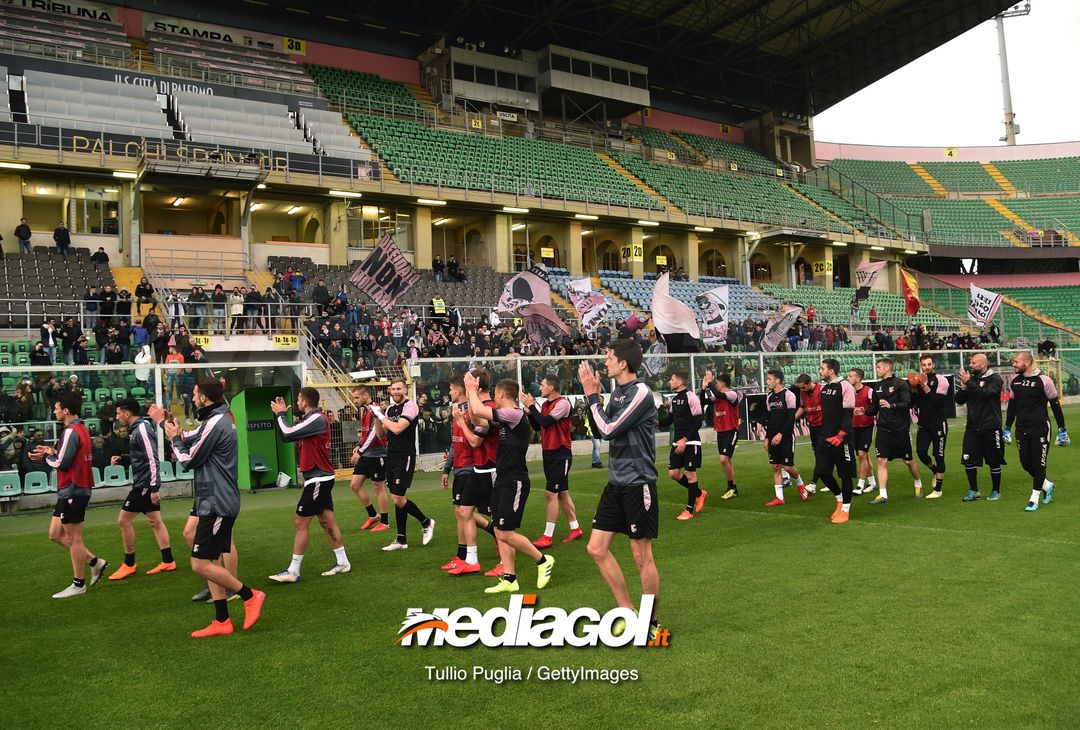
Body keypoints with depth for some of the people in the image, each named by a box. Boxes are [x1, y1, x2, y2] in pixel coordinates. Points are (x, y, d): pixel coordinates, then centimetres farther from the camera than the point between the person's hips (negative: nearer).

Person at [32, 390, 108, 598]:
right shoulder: (81, 429, 13)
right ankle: (95, 562, 19)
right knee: (55, 534, 15)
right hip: (71, 490, 10)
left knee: (73, 538, 0)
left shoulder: (71, 432, -18)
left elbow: (61, 463, -20)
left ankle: (78, 584, 10)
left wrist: (47, 456, -2)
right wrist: (50, 453, 5)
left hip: (73, 491, -10)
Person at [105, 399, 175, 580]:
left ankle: (129, 564, 8)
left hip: (144, 483, -10)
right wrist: (121, 459, 5)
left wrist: (154, 488, -23)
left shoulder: (142, 430, -17)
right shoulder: (137, 429, 13)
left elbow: (152, 459, -21)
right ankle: (168, 562, 13)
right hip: (145, 483, 10)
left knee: (124, 520, -2)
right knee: (154, 522, 10)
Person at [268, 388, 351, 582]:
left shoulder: (317, 419, -16)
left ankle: (293, 572, 0)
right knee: (327, 521, 11)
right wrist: (281, 414, 7)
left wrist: (280, 414, -3)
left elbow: (288, 433, -19)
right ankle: (342, 562, 16)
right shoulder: (309, 419, 13)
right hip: (320, 478, 9)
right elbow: (286, 437, 13)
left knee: (300, 523, -5)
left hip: (318, 479, -9)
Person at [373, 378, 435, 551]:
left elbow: (397, 429, -22)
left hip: (405, 457, -8)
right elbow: (382, 435, 13)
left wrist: (381, 415, -11)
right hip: (391, 457, 8)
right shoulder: (390, 409, 12)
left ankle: (426, 522, 11)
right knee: (396, 499, 9)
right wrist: (377, 418, -1)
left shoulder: (410, 405, -11)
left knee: (398, 499, -10)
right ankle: (401, 540, 16)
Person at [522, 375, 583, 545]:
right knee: (562, 493, 13)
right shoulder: (545, 404, 10)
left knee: (551, 493, -8)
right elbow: (537, 426, 12)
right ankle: (575, 529, 24)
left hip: (560, 455, -9)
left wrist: (531, 406, -15)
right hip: (548, 453, 9)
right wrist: (529, 410, -1)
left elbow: (545, 422, -23)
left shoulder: (563, 403, -16)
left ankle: (547, 536, -3)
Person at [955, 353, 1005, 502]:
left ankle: (996, 491, 21)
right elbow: (959, 401, 7)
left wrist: (969, 383, -24)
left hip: (990, 427, -5)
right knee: (968, 461, 3)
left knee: (994, 461, 7)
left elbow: (985, 394, -25)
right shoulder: (971, 378, 9)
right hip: (972, 427, 5)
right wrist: (963, 387, -9)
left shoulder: (995, 379, -7)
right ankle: (973, 491, 16)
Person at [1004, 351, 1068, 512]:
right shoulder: (1014, 382, 6)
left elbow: (1055, 406, -3)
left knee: (1038, 464, 0)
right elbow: (1011, 407, 16)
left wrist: (1062, 430, -2)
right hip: (1021, 429, 5)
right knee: (1026, 463, 8)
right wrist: (1007, 429, 17)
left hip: (1040, 428, -5)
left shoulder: (1043, 381, -10)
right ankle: (1047, 486, 33)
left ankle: (1034, 499, 9)